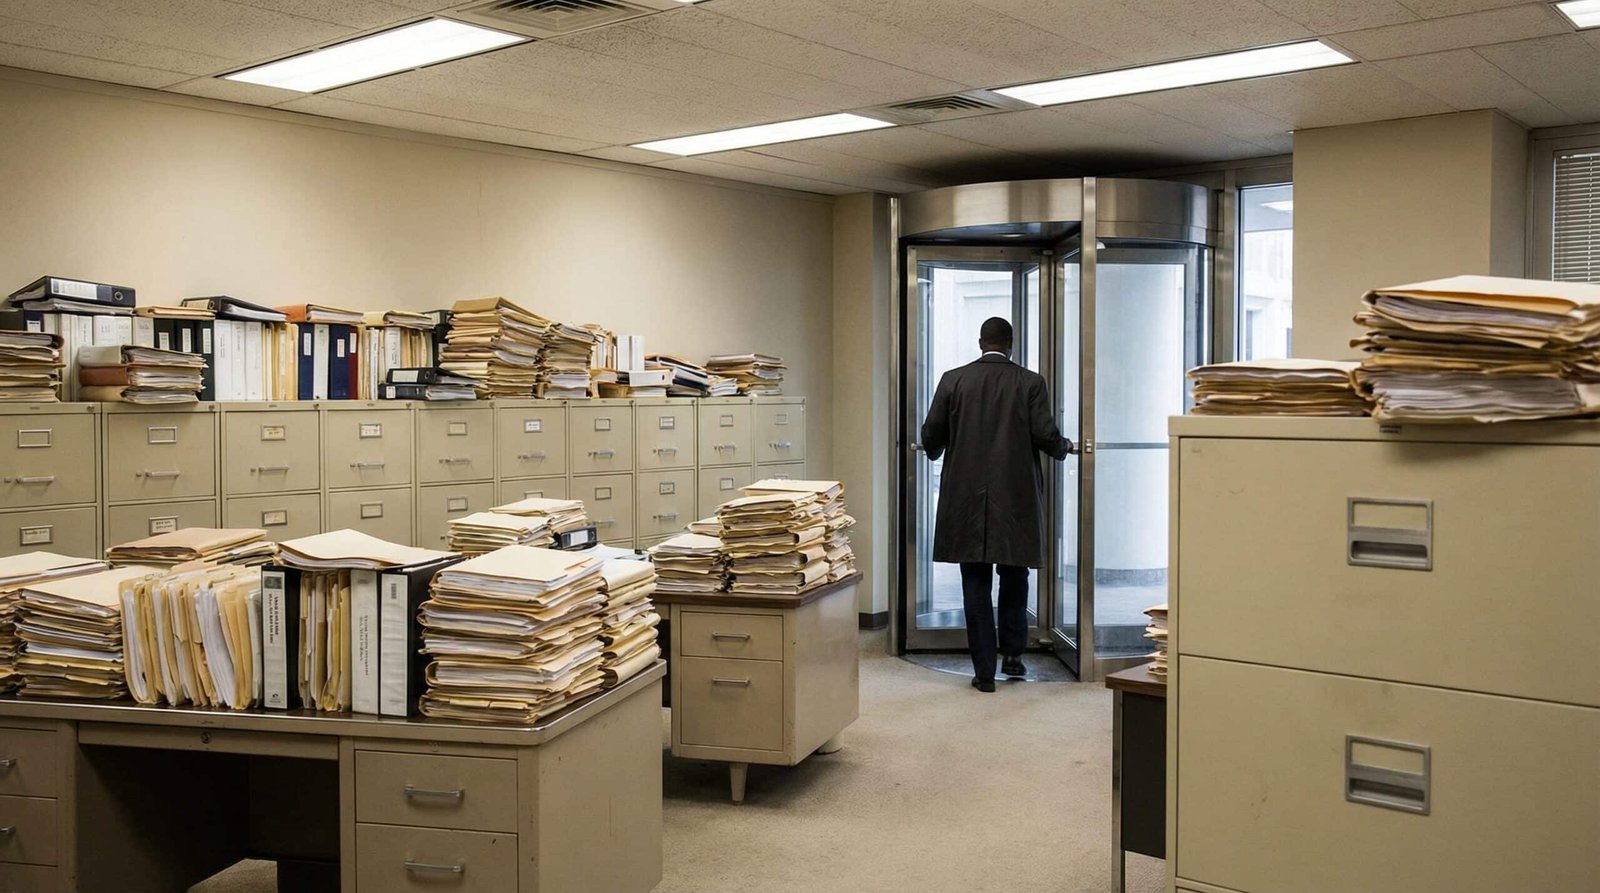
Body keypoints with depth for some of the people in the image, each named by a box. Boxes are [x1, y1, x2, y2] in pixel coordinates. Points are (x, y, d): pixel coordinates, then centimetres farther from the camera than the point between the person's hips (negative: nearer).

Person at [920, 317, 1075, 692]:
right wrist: (1064, 448, 16)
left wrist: (935, 452, 24)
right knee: (1014, 577, 18)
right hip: (1016, 499, 0)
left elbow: (931, 435, 1)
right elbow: (1046, 435, -7)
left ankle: (984, 671, 5)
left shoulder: (953, 380, 0)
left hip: (966, 500, 0)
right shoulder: (1030, 382, -2)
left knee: (976, 584, 4)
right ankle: (1012, 654, 22)